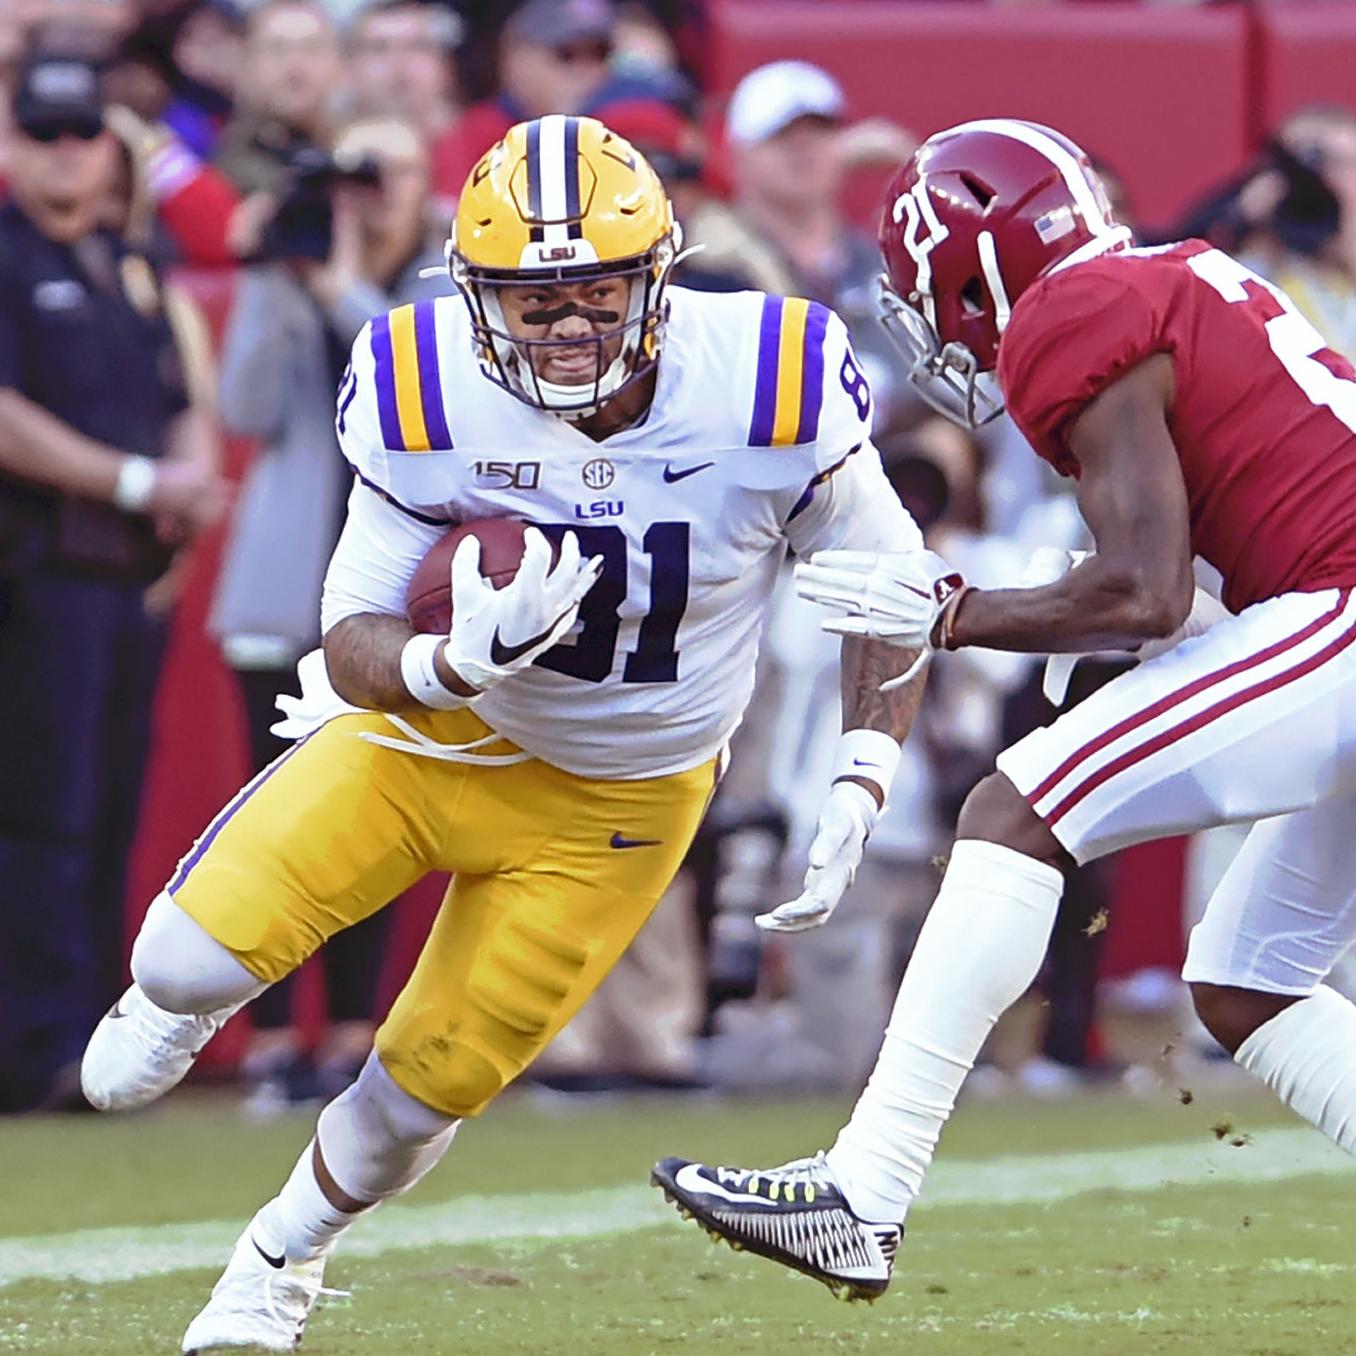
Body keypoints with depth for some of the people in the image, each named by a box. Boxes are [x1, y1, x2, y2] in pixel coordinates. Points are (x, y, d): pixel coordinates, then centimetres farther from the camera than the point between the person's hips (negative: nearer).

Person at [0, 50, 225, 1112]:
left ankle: (90, 1039, 11)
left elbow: (184, 407, 23)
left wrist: (195, 479, 1)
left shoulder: (129, 268, 20)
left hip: (137, 575, 8)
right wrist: (136, 481, -14)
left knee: (110, 818, 8)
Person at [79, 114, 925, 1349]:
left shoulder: (769, 391, -25)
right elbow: (353, 644, -17)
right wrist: (460, 657, -39)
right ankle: (179, 1005, 27)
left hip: (617, 800, 0)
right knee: (202, 951, -15)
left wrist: (862, 785, -16)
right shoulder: (431, 401, -23)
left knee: (437, 1075, 1)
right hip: (434, 729, 0)